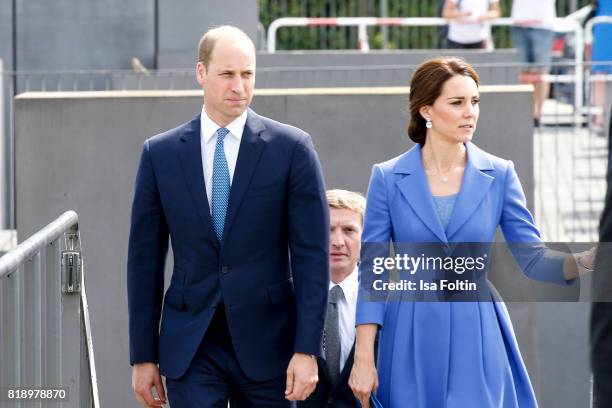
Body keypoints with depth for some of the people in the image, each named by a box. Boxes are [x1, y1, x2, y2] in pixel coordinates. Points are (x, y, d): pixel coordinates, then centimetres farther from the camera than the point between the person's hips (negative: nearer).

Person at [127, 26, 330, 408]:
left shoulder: (291, 147, -2)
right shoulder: (160, 153, 4)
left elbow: (312, 256, -4)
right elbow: (145, 258, 6)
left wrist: (307, 350, -10)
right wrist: (143, 356, 4)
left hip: (267, 344, -1)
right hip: (190, 347, 1)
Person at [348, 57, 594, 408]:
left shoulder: (499, 175, 2)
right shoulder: (388, 178, -1)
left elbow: (534, 261, -1)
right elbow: (371, 273, 0)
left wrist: (587, 259, -21)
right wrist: (364, 358, -6)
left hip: (477, 340, 0)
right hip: (410, 342, 0)